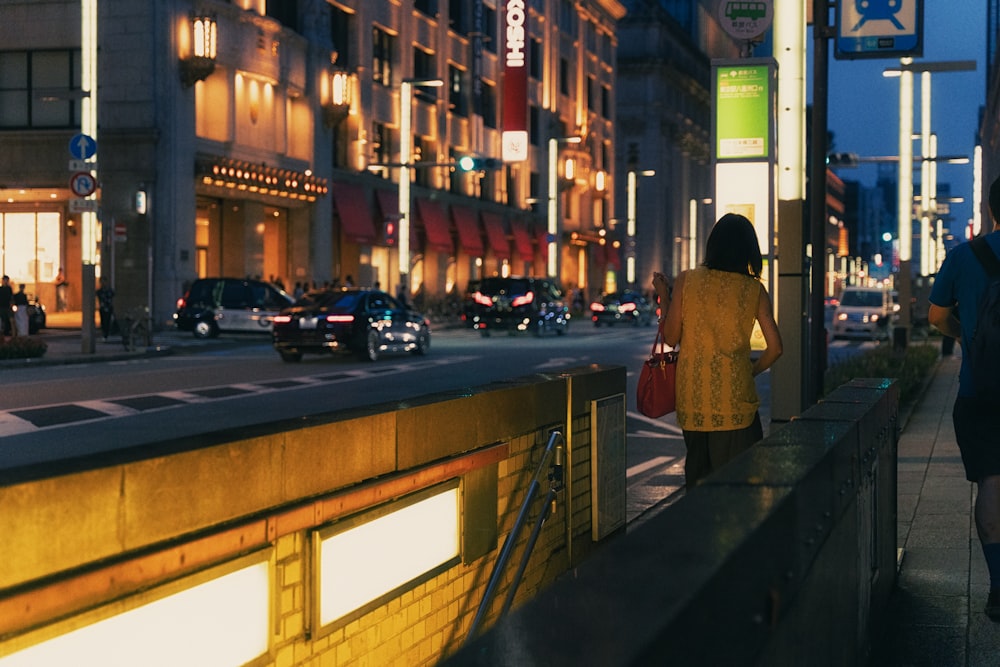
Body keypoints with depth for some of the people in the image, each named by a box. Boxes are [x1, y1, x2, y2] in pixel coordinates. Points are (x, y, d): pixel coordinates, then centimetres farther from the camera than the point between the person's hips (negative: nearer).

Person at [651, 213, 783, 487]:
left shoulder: (686, 280, -3)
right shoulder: (754, 290, -3)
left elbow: (671, 337, 0)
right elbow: (775, 348, -3)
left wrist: (664, 297, 13)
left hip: (692, 397, 2)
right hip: (734, 396, -2)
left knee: (697, 474, 13)